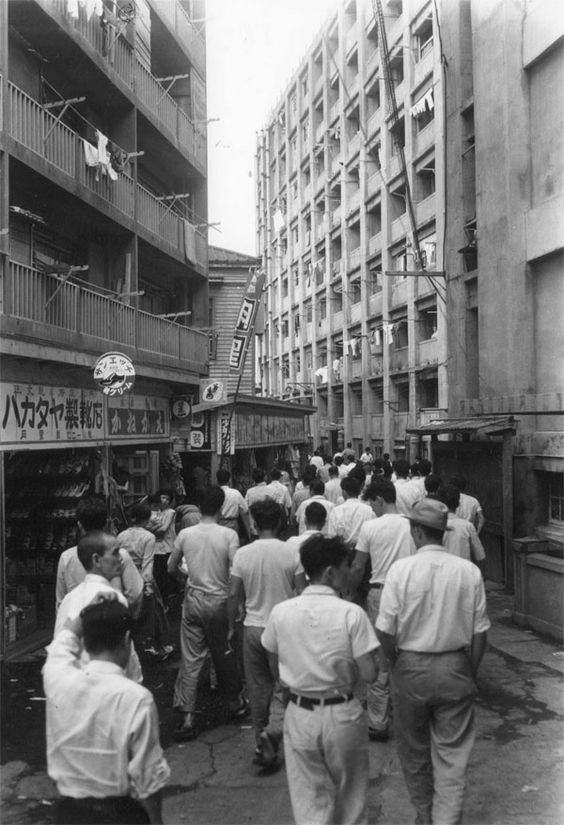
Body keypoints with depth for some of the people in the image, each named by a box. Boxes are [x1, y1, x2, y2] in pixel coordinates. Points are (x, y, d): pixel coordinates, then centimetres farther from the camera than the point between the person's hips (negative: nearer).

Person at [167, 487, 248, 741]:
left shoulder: (185, 534, -4)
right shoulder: (229, 535, -12)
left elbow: (171, 568, 6)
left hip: (192, 600, 2)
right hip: (218, 601, -2)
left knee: (190, 658, 7)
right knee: (223, 655, 15)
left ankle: (187, 715, 5)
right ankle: (234, 703, 33)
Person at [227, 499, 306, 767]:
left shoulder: (242, 554, -6)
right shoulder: (292, 552, -9)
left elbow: (234, 596, -1)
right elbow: (301, 593, -6)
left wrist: (231, 626, 12)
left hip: (253, 627, 2)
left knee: (258, 685, 15)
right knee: (282, 684, 11)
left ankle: (260, 738, 24)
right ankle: (275, 728, -10)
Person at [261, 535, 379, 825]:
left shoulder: (281, 612, -8)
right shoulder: (351, 613, -17)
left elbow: (275, 665, 4)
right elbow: (368, 673, -15)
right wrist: (345, 674, 4)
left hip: (300, 714, 2)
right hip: (343, 714, -2)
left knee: (309, 797, 15)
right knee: (349, 794, 22)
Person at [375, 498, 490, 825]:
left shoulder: (401, 569, -13)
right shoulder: (469, 571, -7)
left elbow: (385, 631, -11)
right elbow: (480, 632, -3)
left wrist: (396, 664, 7)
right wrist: (471, 672, 11)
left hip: (411, 669, -1)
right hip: (456, 670, 1)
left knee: (414, 750, 20)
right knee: (453, 754, 12)